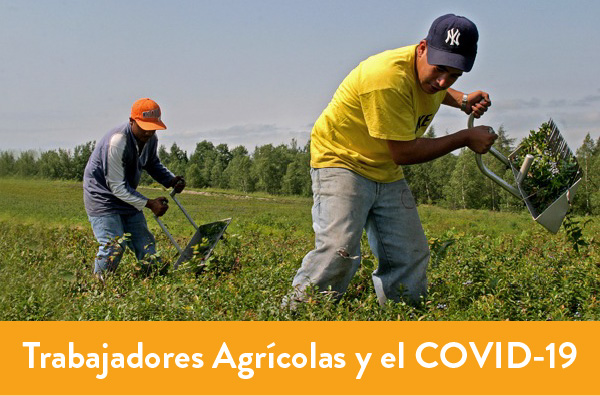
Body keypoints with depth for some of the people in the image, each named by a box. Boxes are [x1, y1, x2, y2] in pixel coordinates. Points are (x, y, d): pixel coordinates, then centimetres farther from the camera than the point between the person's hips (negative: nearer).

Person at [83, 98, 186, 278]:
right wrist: (149, 204, -29)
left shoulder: (150, 139, -5)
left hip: (128, 196, 8)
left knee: (145, 243, 7)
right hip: (103, 196, -8)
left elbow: (153, 164, 17)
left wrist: (171, 180, -3)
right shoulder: (117, 142, -30)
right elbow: (117, 187, -26)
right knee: (114, 246, -18)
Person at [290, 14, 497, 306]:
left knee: (411, 256, 3)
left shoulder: (429, 70, -3)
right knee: (340, 249, -25)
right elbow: (404, 153, -26)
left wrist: (463, 101, 5)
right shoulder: (387, 77, -30)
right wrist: (465, 138, -18)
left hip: (386, 172, 8)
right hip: (340, 161, -8)